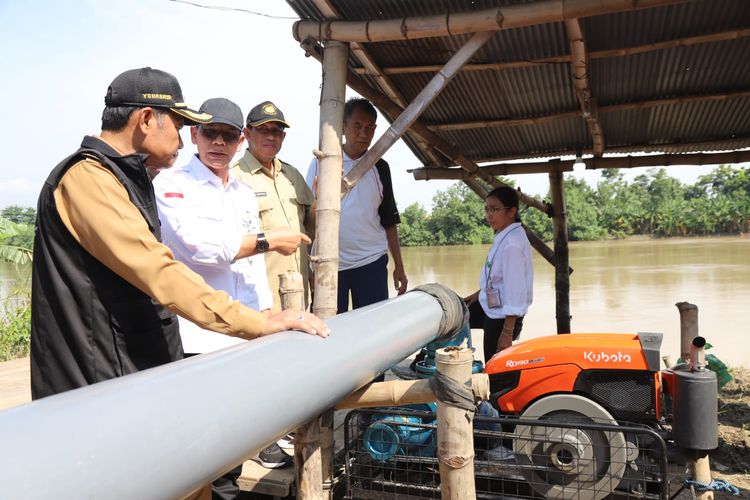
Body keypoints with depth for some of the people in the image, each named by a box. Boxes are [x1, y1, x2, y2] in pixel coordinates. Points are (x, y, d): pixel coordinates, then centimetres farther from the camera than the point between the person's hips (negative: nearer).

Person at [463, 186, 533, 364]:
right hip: (490, 306, 10)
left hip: (502, 316, -9)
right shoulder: (504, 235, 3)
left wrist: (507, 332, -23)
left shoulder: (512, 244, -25)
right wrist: (479, 294, 23)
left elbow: (515, 289, -25)